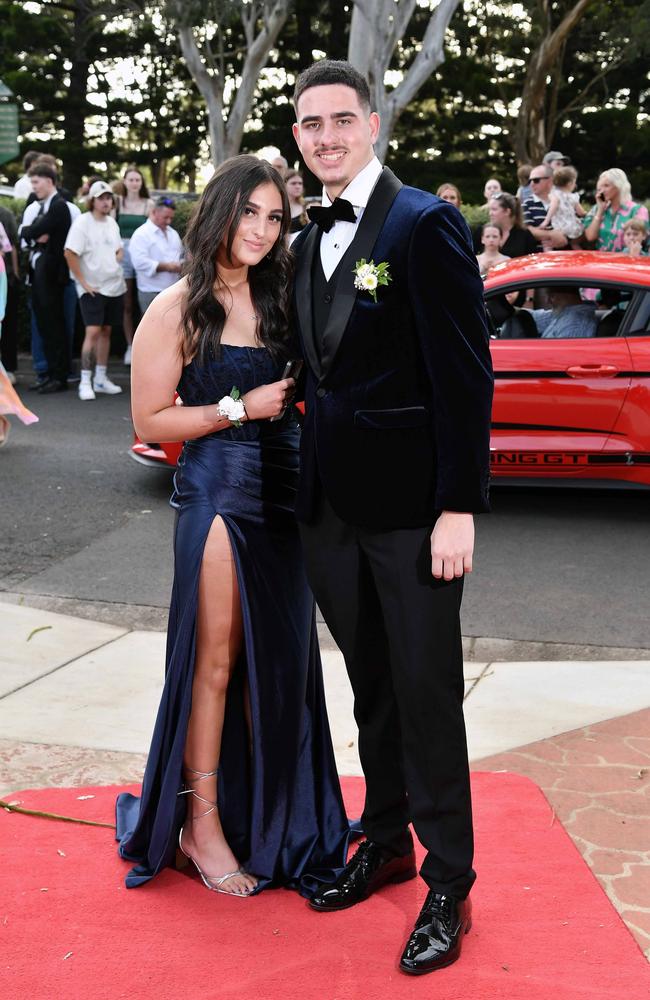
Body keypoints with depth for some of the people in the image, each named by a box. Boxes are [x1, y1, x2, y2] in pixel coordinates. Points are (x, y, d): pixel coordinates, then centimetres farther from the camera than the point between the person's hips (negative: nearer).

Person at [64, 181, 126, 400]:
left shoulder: (112, 222, 11)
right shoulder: (82, 222, -11)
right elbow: (70, 254, -16)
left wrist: (117, 259, 6)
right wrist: (83, 282, -16)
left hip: (114, 286, 7)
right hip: (92, 289, -7)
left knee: (106, 331, 10)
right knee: (93, 332, -13)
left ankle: (101, 379, 19)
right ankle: (85, 381, -7)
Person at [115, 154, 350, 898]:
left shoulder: (278, 299, 11)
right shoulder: (178, 309, -5)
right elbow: (149, 422, -8)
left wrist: (299, 393, -2)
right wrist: (240, 408, -14)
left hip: (284, 495, 6)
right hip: (217, 497, -6)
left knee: (279, 661, 11)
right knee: (215, 664, 2)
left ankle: (271, 813, 27)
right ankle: (202, 823, 18)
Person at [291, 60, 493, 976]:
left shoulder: (424, 224, -10)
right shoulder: (309, 241, 13)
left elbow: (465, 373, -14)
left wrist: (459, 507, -17)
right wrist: (310, 482, 11)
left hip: (411, 504, -6)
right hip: (332, 504, 7)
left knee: (426, 694, 3)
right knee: (371, 687, 18)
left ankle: (448, 887, 18)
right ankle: (386, 842, 35)